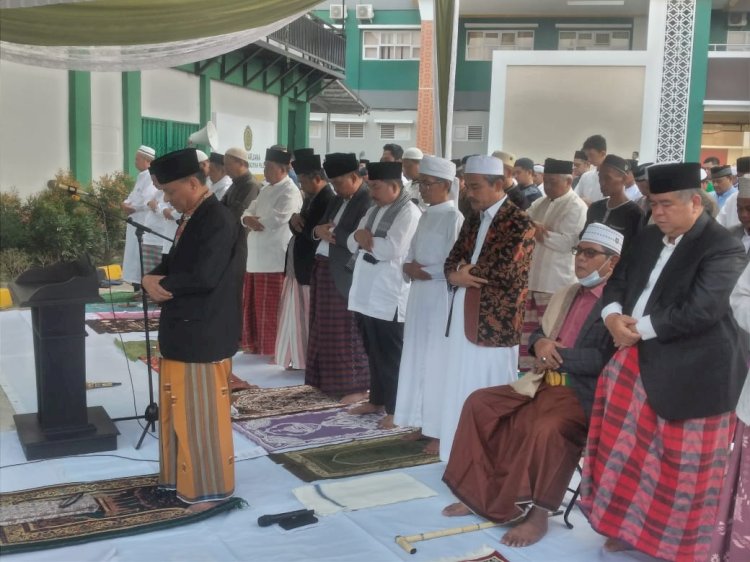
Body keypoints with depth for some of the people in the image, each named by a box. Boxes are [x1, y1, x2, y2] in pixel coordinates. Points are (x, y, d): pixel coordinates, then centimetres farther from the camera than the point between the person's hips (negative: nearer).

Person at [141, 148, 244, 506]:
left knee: (202, 413, 1)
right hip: (182, 329, 10)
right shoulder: (192, 218, 12)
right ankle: (182, 476, 32)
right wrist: (152, 279, -5)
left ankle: (210, 486, 15)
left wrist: (160, 284, -11)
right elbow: (174, 263, 17)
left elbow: (204, 277, -26)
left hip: (203, 334, -10)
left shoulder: (218, 221, -19)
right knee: (180, 410, 18)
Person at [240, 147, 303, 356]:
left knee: (269, 307, -2)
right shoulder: (266, 190, 17)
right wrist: (249, 218, -10)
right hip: (256, 255, 9)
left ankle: (272, 348, 9)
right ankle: (255, 343, 28)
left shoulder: (290, 192, -11)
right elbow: (249, 212, 15)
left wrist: (252, 221, -4)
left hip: (274, 258, -9)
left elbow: (275, 221, -21)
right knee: (253, 303, 15)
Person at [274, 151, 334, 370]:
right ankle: (299, 359, 24)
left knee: (309, 319, 1)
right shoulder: (311, 198, 14)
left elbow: (313, 233, -22)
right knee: (297, 318, 14)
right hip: (298, 268, 9)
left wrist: (298, 222, -6)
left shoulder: (328, 200, -17)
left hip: (312, 270, -9)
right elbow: (300, 226, 14)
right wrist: (295, 220, -6)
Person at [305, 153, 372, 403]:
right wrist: (319, 231, -6)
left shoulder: (368, 201, -13)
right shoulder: (337, 201, 15)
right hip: (323, 270, 9)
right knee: (326, 330, 14)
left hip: (346, 274, -9)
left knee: (347, 333, -1)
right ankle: (328, 380, 25)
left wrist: (329, 231, -13)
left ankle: (357, 386, 9)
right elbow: (317, 229, 16)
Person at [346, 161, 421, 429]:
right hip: (366, 293, 8)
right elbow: (352, 244, 15)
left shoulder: (409, 213, -12)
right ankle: (377, 400, 31)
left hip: (390, 297, -8)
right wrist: (359, 236, -8)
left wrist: (365, 240, -7)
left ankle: (395, 409, 10)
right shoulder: (373, 210, 15)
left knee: (391, 356, 1)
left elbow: (391, 250, -23)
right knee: (374, 353, 18)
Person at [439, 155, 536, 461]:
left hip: (496, 321, -7)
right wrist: (455, 275, -11)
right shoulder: (473, 220, 16)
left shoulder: (519, 223, -9)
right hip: (464, 317, 7)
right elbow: (453, 261, 12)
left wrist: (465, 274, -5)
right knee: (461, 390, 12)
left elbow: (502, 270, -20)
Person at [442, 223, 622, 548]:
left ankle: (537, 514, -16)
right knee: (479, 403, -2)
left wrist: (557, 354, -15)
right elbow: (540, 333, 21)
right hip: (544, 384, 9)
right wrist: (540, 343, -3)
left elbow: (605, 359, -21)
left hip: (583, 394, -9)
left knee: (545, 429, -36)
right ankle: (480, 495, 5)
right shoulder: (566, 294, 18)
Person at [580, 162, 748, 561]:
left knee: (685, 466, 7)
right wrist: (613, 316, -10)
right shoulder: (649, 238, 11)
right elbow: (618, 280, 12)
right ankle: (634, 526, 32)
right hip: (640, 362, 7)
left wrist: (639, 328, -17)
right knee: (630, 451, 14)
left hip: (692, 372, -7)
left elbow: (700, 310, -24)